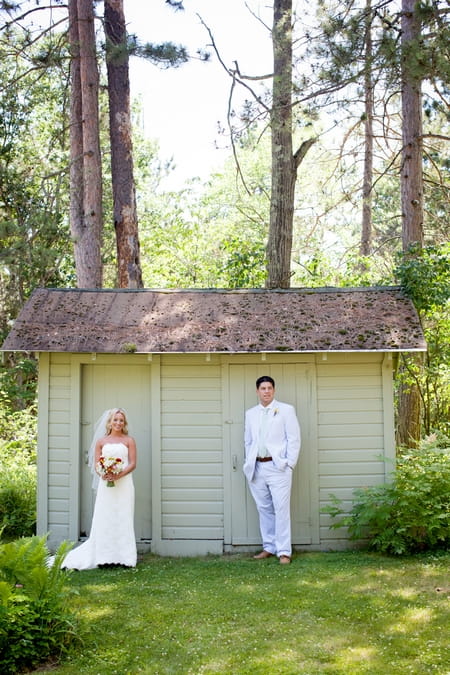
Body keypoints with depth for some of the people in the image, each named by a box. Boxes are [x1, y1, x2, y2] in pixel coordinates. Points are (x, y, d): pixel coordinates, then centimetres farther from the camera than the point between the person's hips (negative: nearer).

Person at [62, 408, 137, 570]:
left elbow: (133, 463, 1)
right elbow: (96, 464, 7)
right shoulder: (101, 441, 11)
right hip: (106, 484, 1)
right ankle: (105, 557, 6)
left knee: (123, 519, -2)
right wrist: (103, 474, -13)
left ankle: (123, 556, 3)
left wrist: (119, 474, -14)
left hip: (123, 484, -1)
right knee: (104, 520, 0)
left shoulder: (129, 441, 7)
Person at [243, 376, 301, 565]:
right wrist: (248, 463, 9)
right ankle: (269, 547, 19)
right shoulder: (250, 413, 14)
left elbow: (294, 439, -2)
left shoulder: (286, 410, 1)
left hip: (278, 466, -4)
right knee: (264, 509, 9)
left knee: (281, 509, -7)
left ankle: (284, 551, -2)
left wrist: (289, 464, -8)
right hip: (257, 468, 4)